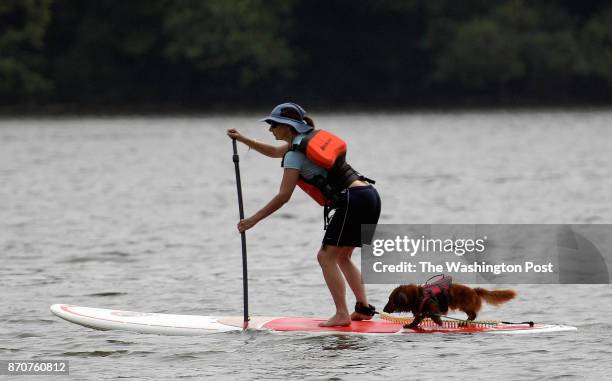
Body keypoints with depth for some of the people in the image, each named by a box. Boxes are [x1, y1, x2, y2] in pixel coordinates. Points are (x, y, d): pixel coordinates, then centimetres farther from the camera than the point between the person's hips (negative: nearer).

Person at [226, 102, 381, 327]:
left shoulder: (295, 154, -6)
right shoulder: (309, 138, 22)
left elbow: (283, 196, -10)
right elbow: (275, 152, 39)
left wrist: (253, 220, -4)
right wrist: (243, 140, 36)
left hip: (353, 201, -9)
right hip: (370, 195, 9)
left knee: (326, 256, -6)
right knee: (342, 257, 18)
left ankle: (342, 314, -13)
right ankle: (364, 308, 13)